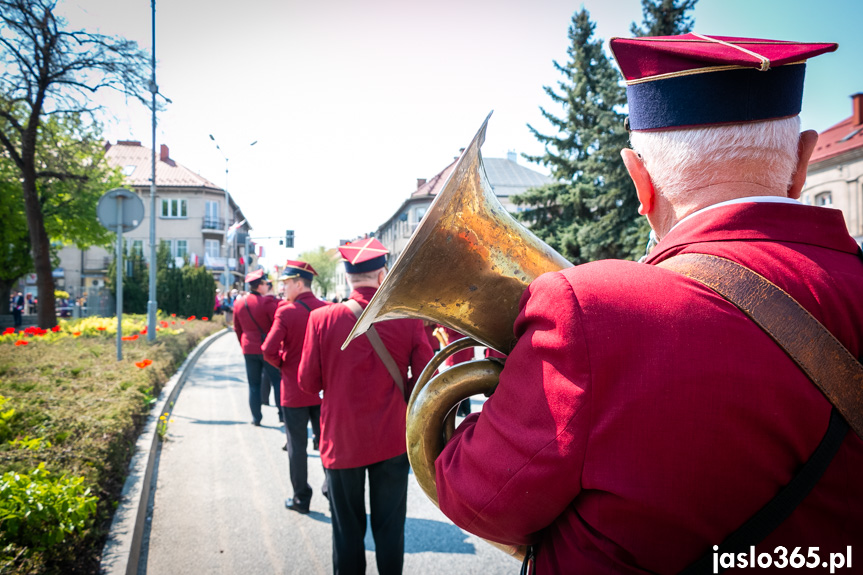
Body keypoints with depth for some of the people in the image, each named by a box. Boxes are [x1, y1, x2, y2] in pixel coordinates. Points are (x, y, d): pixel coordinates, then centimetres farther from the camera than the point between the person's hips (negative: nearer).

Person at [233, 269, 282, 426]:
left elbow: (237, 329, 13)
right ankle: (282, 414, 10)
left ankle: (256, 417, 13)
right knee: (277, 381, 8)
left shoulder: (238, 304, 4)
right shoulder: (268, 302, -14)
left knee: (254, 385, 10)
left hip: (249, 349, 4)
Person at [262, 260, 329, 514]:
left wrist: (282, 364, 0)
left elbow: (269, 351, -18)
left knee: (297, 445, 8)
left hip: (294, 390, -3)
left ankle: (301, 498, 17)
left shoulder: (286, 312, -14)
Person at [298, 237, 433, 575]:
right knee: (389, 528, 15)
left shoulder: (321, 319, -12)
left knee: (347, 529, 15)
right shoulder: (408, 319, -10)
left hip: (342, 442, 0)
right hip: (393, 442, 1)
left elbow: (309, 384, -5)